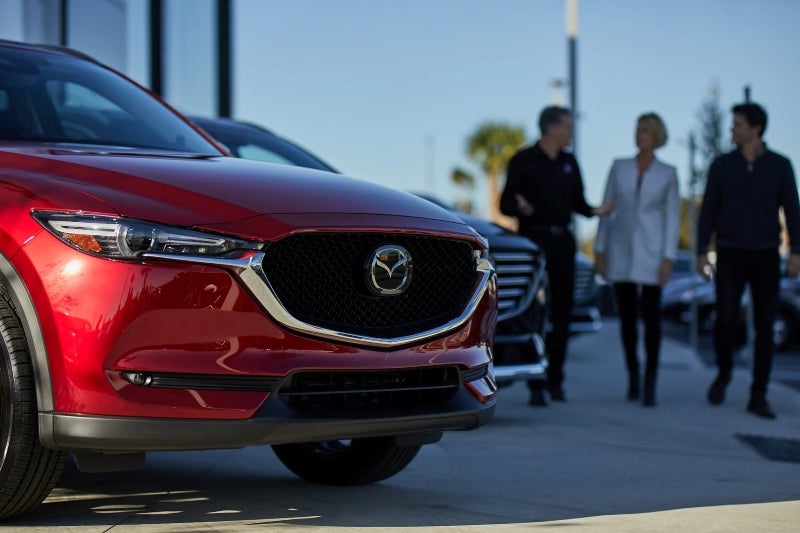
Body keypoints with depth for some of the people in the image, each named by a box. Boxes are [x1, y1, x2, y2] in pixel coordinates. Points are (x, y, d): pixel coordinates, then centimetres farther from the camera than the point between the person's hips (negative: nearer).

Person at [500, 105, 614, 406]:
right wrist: (520, 208, -26)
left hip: (562, 242, 5)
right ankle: (535, 386, -3)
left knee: (561, 312, 4)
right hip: (533, 240, -5)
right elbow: (505, 204, -4)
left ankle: (555, 381, 11)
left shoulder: (569, 163, 14)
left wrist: (595, 211, -2)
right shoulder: (523, 160, -2)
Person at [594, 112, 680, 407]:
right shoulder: (619, 167, 6)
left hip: (651, 251, -2)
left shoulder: (668, 173, 2)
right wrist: (599, 250, 2)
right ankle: (632, 377, 18)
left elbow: (672, 217, 0)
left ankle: (650, 384, -4)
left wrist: (669, 258, -8)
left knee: (651, 316, -7)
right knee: (626, 316, 6)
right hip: (620, 250, 2)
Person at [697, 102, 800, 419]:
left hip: (766, 257, 0)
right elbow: (708, 211, 4)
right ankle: (723, 374, 20)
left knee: (764, 327, -2)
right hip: (730, 256, 0)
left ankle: (758, 397, 4)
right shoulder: (722, 165, 1)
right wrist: (701, 253, -1)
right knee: (725, 322, -9)